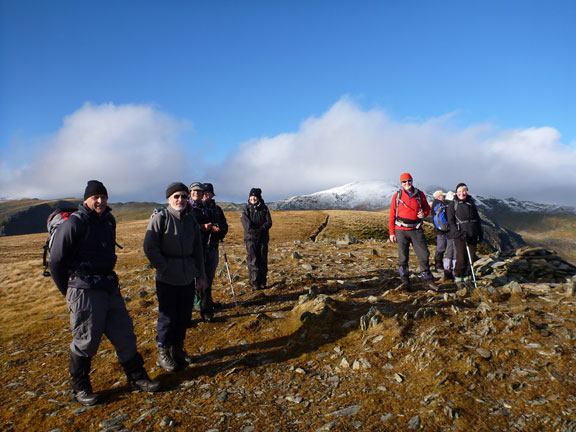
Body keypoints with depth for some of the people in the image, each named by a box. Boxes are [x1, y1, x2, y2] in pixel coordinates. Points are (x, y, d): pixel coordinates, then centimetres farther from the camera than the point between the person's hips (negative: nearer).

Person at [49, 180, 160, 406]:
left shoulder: (108, 221, 10)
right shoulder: (74, 224, -13)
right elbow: (56, 261, -10)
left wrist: (107, 279, 18)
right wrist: (69, 291, -2)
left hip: (109, 287, 7)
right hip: (85, 291, -7)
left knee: (124, 333, 11)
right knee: (86, 340, 5)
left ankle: (136, 378, 24)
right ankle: (80, 388, 26)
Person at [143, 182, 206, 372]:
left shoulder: (191, 219, 9)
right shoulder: (160, 218, -8)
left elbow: (198, 248, 14)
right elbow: (150, 247, -11)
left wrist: (200, 274, 12)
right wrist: (164, 268, -12)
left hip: (188, 278, 5)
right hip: (167, 279, -5)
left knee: (184, 315, 13)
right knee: (167, 316, 3)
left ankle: (178, 348, 31)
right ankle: (163, 353, 21)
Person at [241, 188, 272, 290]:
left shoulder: (264, 208, 6)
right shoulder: (246, 209, 2)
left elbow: (269, 222, -3)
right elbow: (246, 223, -10)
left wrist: (261, 230, -18)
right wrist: (253, 231, -23)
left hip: (263, 238, 2)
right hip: (250, 238, -2)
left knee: (263, 260, 6)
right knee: (253, 261, -7)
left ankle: (262, 282, 16)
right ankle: (254, 283, -2)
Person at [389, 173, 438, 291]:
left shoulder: (420, 194, 7)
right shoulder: (397, 196, 3)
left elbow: (427, 208, 19)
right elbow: (392, 215, 4)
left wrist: (424, 214, -6)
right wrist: (392, 233, -1)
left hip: (416, 230, 1)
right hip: (401, 230, -1)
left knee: (424, 255, -2)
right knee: (403, 257, 2)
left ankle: (427, 280, 10)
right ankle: (405, 281, 12)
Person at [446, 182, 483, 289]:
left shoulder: (471, 203, 15)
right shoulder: (453, 205, 2)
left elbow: (477, 219, 21)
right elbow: (451, 221, -4)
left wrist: (480, 234, 16)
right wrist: (458, 233, -16)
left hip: (472, 235, 4)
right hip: (460, 236, -4)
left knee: (471, 258, 5)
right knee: (461, 259, -8)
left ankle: (466, 278, 18)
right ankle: (458, 279, 7)